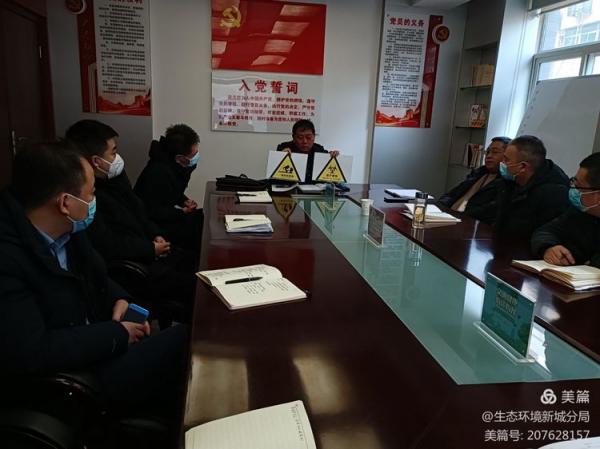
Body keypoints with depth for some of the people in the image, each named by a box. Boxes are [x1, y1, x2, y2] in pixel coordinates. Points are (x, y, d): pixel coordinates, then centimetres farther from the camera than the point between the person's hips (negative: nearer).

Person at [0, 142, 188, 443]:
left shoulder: (65, 231, -2)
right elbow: (30, 353, -30)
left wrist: (119, 299, -4)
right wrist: (117, 334, -20)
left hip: (95, 346, 8)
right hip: (68, 381, -8)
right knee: (187, 341, -14)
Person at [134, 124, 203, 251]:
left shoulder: (177, 165, -2)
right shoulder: (158, 172, -28)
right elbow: (151, 212, -25)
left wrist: (184, 201, -2)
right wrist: (182, 212, -20)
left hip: (168, 215, 9)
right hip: (153, 224, -9)